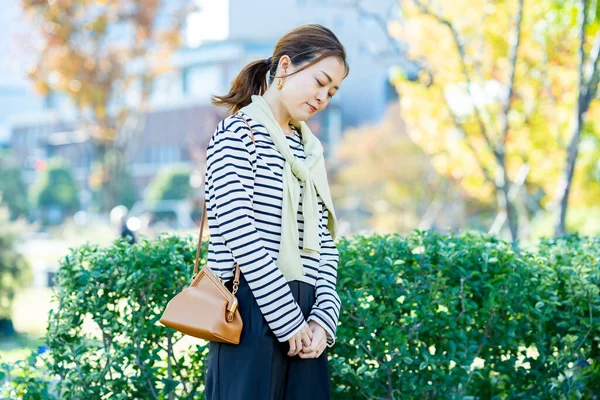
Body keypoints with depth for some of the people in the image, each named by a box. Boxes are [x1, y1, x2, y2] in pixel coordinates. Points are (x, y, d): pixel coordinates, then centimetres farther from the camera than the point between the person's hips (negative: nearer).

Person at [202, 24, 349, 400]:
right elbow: (239, 233, -14)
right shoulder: (239, 132, -4)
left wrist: (323, 316, -2)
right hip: (253, 313, -6)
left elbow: (326, 242, 13)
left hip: (303, 319, 7)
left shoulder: (310, 150, 17)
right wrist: (288, 319, -14)